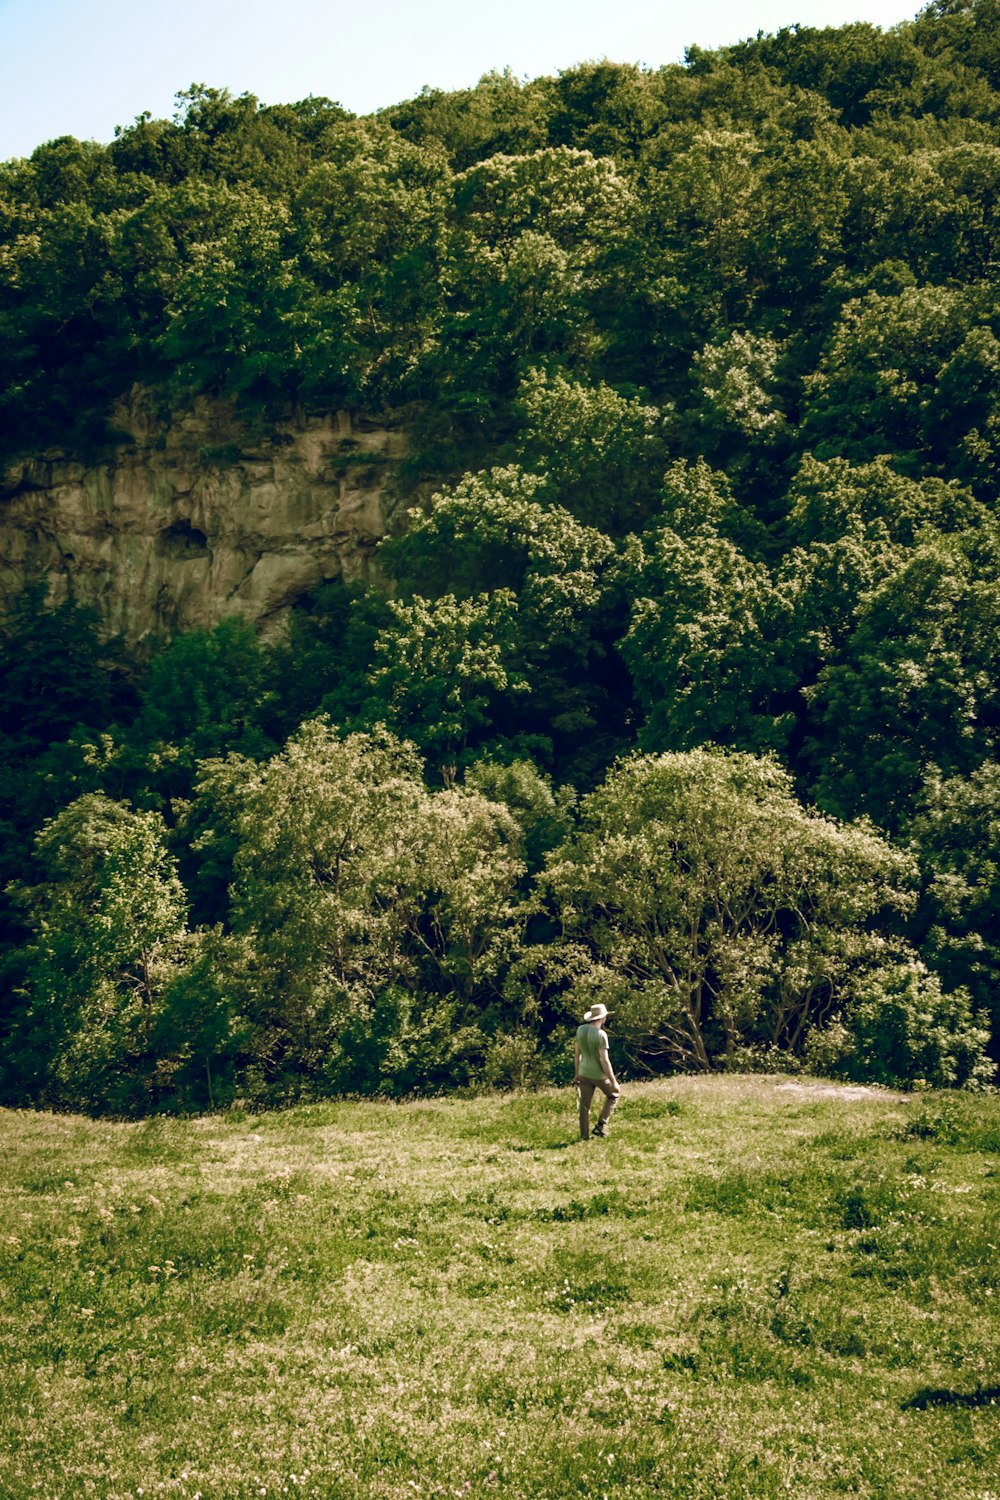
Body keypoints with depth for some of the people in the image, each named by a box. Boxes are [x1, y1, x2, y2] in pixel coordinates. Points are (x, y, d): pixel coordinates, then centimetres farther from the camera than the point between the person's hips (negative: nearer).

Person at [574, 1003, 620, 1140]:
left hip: (584, 1073, 5)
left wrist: (577, 1073, 19)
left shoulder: (580, 1030, -1)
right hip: (599, 1074, -5)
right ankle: (601, 1125, 12)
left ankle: (584, 1136, 17)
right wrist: (614, 1082, -16)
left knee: (585, 1105, 13)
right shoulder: (600, 1035, -21)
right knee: (613, 1094, 21)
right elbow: (604, 1060, -22)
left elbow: (577, 1053, 8)